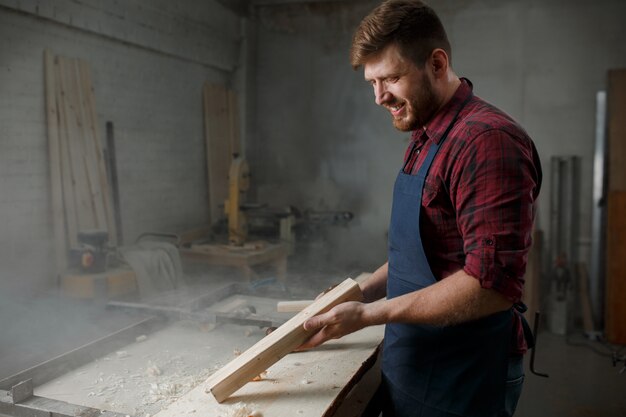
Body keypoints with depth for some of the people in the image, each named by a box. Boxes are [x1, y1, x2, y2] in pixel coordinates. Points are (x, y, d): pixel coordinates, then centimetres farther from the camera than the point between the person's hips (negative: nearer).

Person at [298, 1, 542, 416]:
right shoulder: (423, 139, 7)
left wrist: (368, 314, -23)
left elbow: (492, 284, -26)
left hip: (461, 382, -8)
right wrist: (363, 292, 6)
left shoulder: (486, 140, -22)